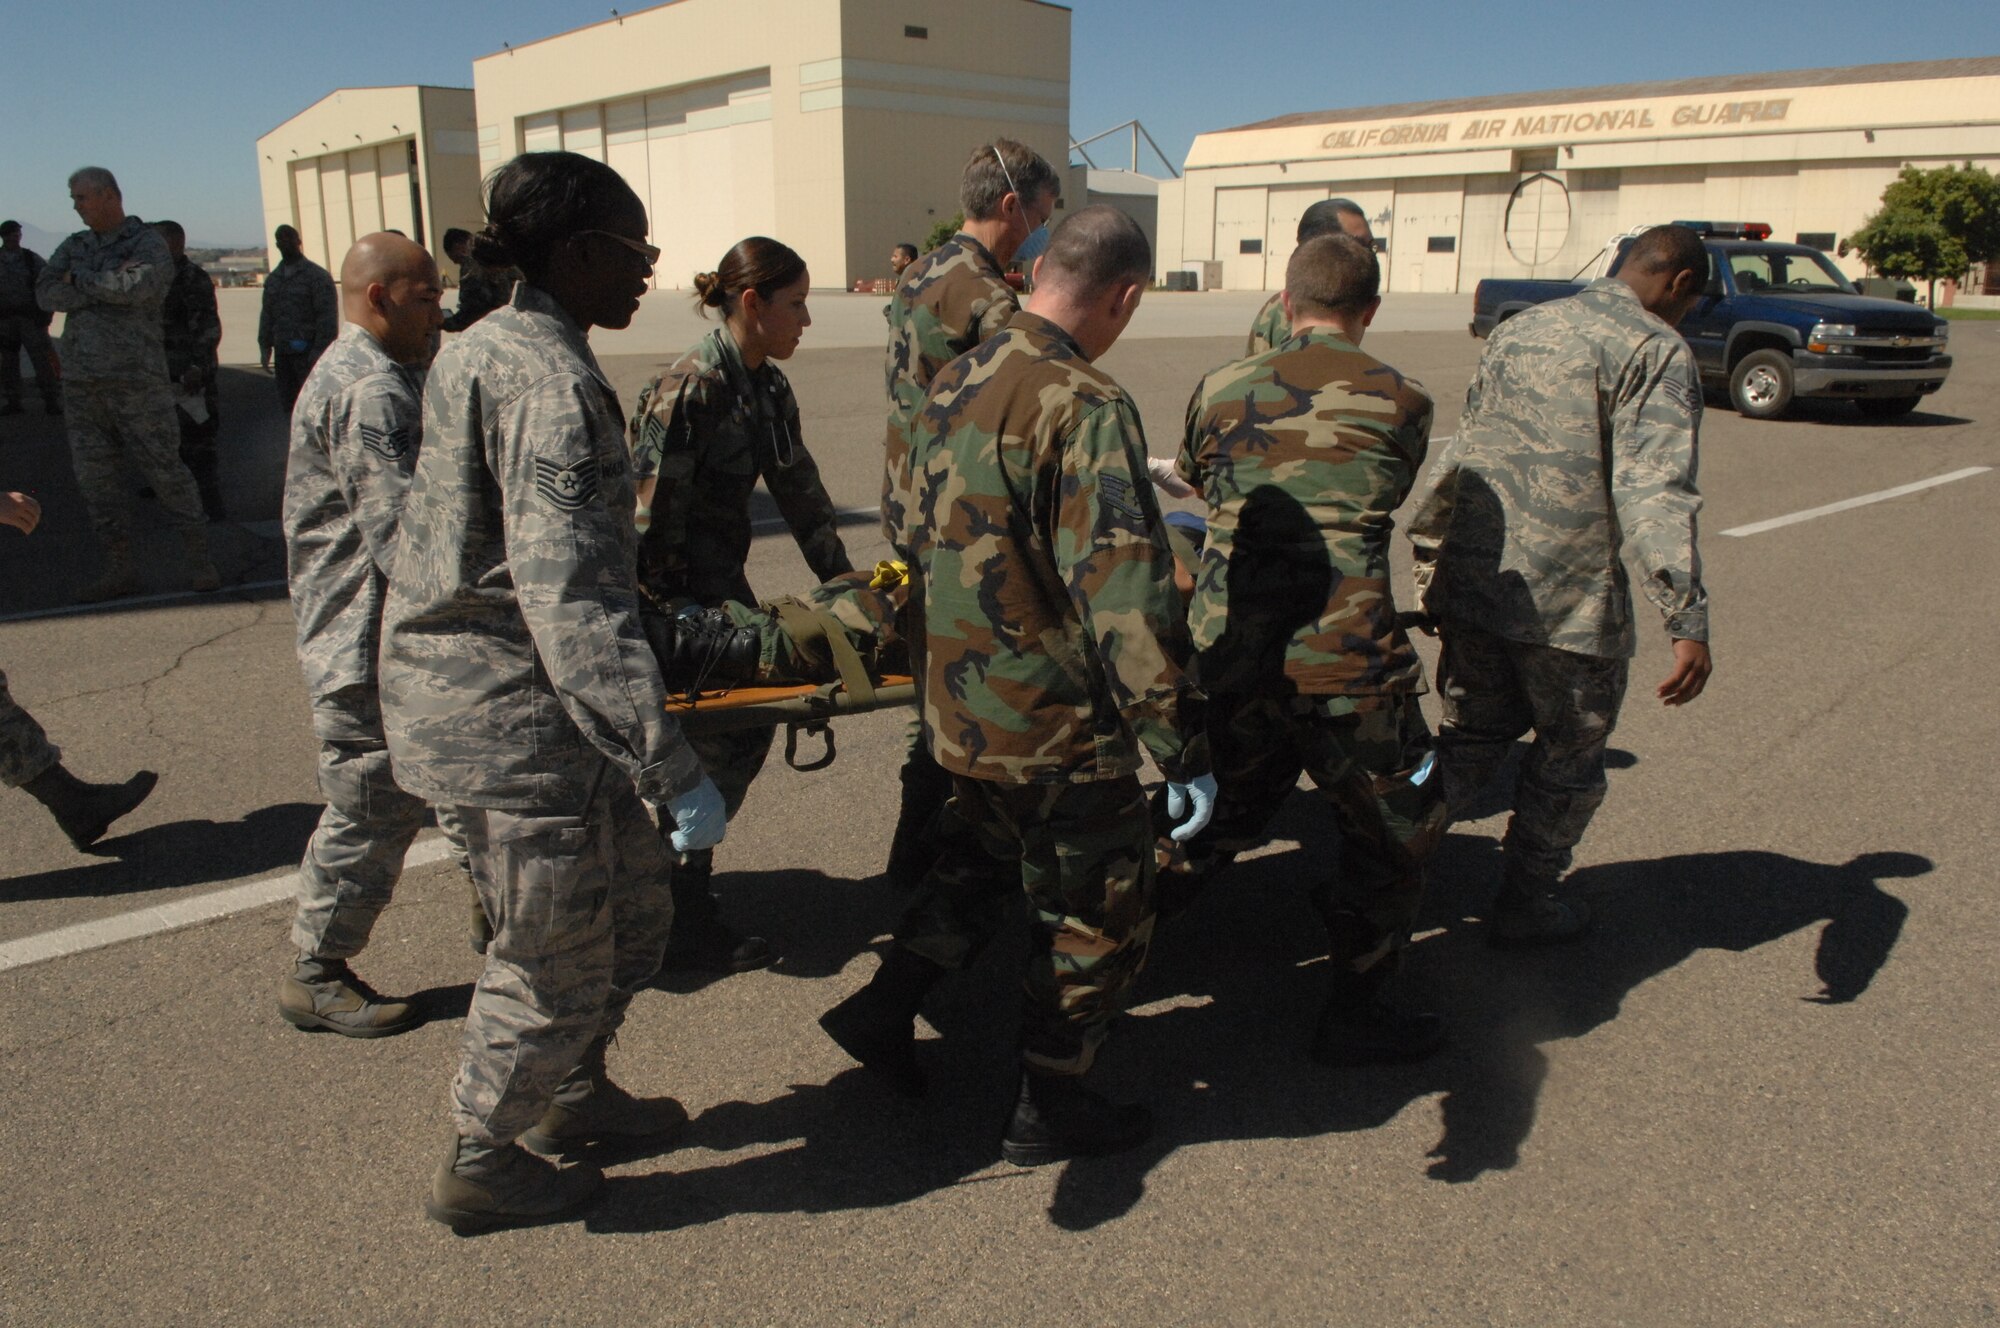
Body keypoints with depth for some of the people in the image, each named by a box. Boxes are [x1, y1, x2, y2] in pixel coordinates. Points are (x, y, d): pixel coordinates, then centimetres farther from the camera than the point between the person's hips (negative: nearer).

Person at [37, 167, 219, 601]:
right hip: (81, 381, 6)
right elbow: (45, 293, 0)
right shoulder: (74, 247, 15)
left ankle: (199, 558, 7)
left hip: (137, 378, -6)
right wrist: (111, 287, -11)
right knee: (95, 475, 6)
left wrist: (81, 280, -6)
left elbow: (138, 287, -20)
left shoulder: (149, 243, -1)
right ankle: (119, 568, 12)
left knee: (164, 467, -4)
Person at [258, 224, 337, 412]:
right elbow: (267, 315, 20)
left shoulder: (316, 275, -4)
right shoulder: (273, 279, 17)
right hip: (282, 353, 7)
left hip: (307, 352, -6)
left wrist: (319, 351, -16)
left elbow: (327, 317, -10)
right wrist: (265, 348, 12)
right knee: (288, 402, 10)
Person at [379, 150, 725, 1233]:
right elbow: (569, 601, -30)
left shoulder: (486, 351, 10)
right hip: (514, 716, -10)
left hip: (466, 689, 10)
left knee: (633, 908, 22)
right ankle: (477, 1169, 30)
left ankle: (575, 1096, 42)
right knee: (556, 963, 9)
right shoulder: (551, 383, -22)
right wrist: (672, 769, -32)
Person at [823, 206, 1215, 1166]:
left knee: (991, 850, 31)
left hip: (954, 708, 8)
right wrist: (1180, 748, -25)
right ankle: (1046, 1108, 24)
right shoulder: (1086, 408, -21)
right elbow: (1125, 594, -28)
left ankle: (885, 1007, 31)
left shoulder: (953, 385, 5)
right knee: (1102, 908, 11)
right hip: (1054, 727, -8)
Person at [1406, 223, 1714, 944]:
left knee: (1476, 732, 22)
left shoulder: (1517, 329, 14)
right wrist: (1688, 621, -23)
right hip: (1566, 595, -6)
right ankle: (1524, 905, 27)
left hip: (1466, 578, 6)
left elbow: (1465, 448, 20)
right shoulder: (1657, 350, -8)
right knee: (1568, 754, 15)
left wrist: (1435, 558, 27)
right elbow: (1653, 494, -20)